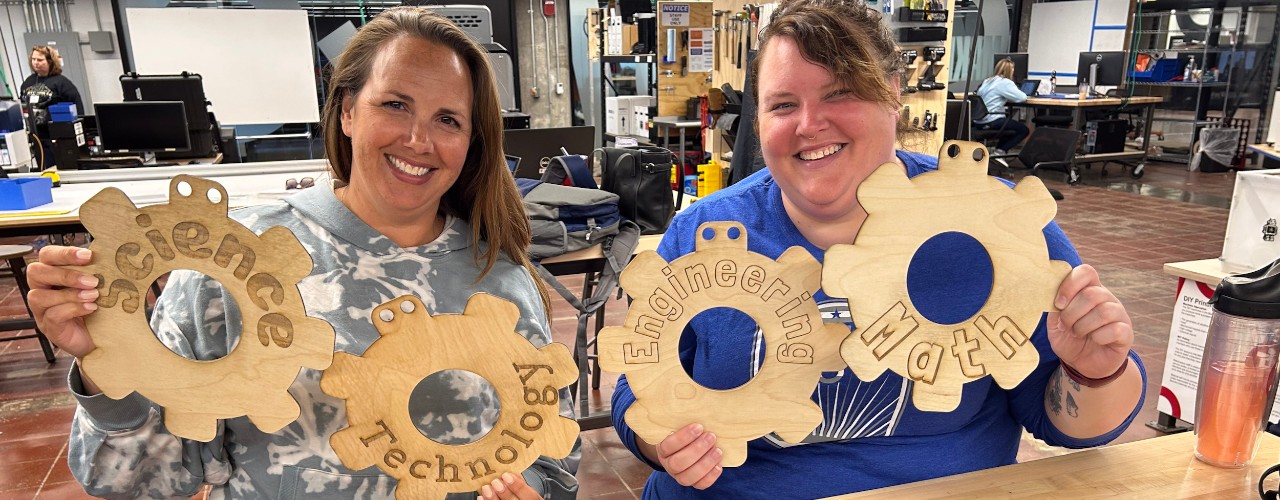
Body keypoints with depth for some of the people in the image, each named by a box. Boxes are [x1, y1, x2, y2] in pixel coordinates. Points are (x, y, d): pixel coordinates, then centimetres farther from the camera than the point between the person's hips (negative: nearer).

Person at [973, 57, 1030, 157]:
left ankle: (998, 151, 22)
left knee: (1011, 125, 32)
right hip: (991, 121, -9)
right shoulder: (1005, 83, -10)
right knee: (1024, 130, 5)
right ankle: (1000, 152, -6)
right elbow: (1022, 97, -12)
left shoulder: (987, 80, 15)